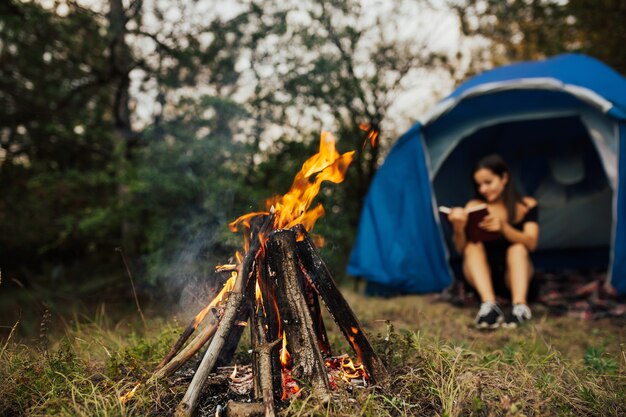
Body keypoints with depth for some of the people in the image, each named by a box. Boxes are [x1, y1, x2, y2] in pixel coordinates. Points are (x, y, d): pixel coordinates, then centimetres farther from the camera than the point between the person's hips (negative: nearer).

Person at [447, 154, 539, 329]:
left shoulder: (526, 205, -2)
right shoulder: (473, 207, -2)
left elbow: (531, 243, -18)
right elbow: (461, 249, -12)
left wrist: (504, 227, -36)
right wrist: (458, 228, -34)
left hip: (513, 277, 0)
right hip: (483, 277, 0)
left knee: (518, 248, -28)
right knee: (473, 246, -27)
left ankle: (520, 305, -45)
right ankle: (488, 305, -44)